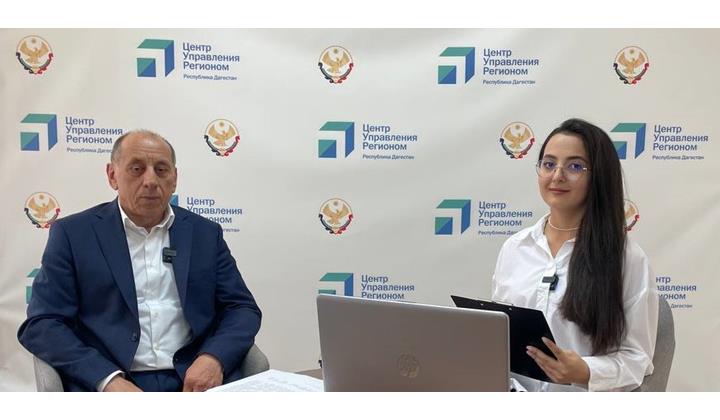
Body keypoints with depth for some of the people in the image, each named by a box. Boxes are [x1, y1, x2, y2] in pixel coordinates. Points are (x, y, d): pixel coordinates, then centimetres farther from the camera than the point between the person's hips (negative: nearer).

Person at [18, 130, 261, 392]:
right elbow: (41, 323, 0)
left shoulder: (204, 233, 11)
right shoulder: (74, 233, 5)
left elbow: (243, 308, 9)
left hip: (195, 380, 1)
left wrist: (214, 358, -11)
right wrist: (108, 379, -15)